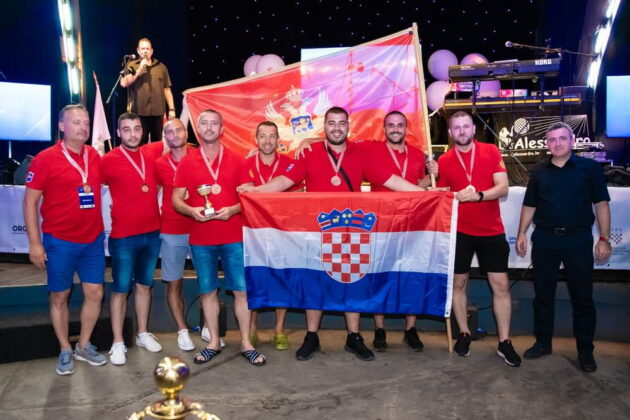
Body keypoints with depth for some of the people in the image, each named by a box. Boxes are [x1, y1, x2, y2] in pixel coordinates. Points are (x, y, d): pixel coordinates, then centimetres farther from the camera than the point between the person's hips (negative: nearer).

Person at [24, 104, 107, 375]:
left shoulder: (95, 156, 3)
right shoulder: (46, 159, -9)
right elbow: (30, 202, -7)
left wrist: (99, 226, 8)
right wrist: (34, 243, -11)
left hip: (93, 240, 4)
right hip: (60, 242, -4)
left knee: (95, 293, 7)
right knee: (60, 296, 8)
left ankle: (84, 346, 25)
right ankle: (65, 351, 23)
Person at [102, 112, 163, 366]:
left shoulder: (151, 155, 4)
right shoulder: (109, 160, -9)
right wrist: (116, 207, -3)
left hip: (152, 233, 5)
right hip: (124, 237, -4)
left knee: (144, 285, 15)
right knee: (121, 289, 2)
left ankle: (143, 334, 28)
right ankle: (118, 343, 13)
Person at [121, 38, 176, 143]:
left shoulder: (161, 66, 13)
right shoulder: (132, 66, 8)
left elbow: (167, 89, 12)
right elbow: (124, 83, -6)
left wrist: (171, 109, 7)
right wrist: (139, 70, -9)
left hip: (158, 111, 2)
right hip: (139, 112, -2)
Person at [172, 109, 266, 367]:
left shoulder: (237, 161, 4)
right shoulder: (186, 163, 5)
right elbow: (176, 200, 6)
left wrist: (233, 209, -16)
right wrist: (192, 210, -15)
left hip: (234, 237, 0)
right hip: (201, 239, 1)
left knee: (242, 290, 1)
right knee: (208, 291, 9)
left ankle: (246, 344, 14)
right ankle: (214, 342, 23)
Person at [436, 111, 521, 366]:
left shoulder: (491, 152, 0)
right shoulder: (444, 161, 2)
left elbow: (503, 188, -8)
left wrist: (478, 195, -24)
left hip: (492, 231, 0)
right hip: (459, 231, 1)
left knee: (500, 285, 1)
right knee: (458, 283, 7)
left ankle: (504, 342, 12)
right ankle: (464, 334, 24)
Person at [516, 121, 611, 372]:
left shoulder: (590, 168, 0)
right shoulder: (539, 172, 8)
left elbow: (601, 204, -1)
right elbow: (529, 206, 12)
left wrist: (604, 238, -6)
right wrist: (522, 233, 4)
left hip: (578, 239, -2)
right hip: (544, 239, 3)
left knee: (582, 297, 5)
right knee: (543, 294, 10)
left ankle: (585, 351, 18)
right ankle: (543, 343, 24)